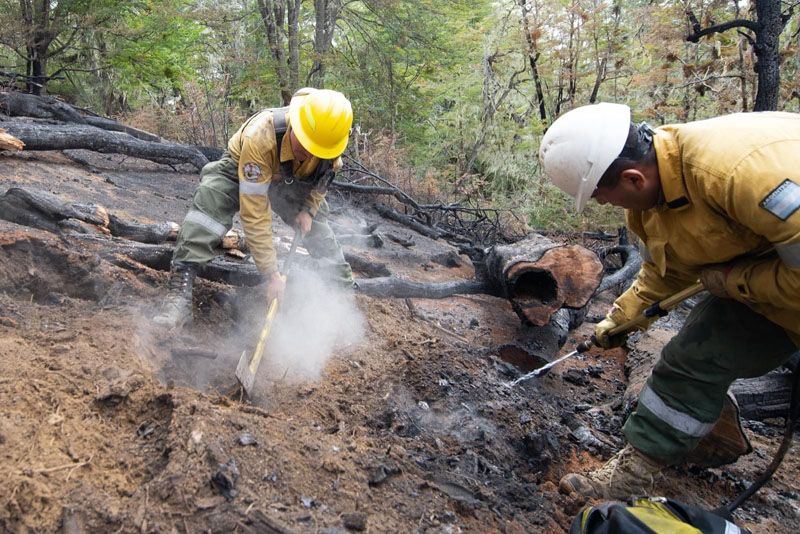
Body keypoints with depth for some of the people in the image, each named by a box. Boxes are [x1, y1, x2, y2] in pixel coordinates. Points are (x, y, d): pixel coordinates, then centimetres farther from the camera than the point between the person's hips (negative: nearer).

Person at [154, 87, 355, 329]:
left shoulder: (330, 138, -29)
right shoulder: (259, 137, -44)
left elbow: (325, 176, -2)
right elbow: (255, 214, -43)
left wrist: (308, 209, -17)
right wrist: (272, 274, -42)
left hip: (289, 181, 5)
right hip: (240, 171, -5)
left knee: (315, 221, -4)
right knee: (209, 202, -31)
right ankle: (179, 293, -35)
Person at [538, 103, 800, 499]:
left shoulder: (741, 169, -38)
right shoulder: (646, 198, -8)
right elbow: (664, 271, 12)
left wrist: (730, 281, -21)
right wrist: (621, 318, 15)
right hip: (746, 281, 7)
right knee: (693, 359, 5)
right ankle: (634, 473, 18)